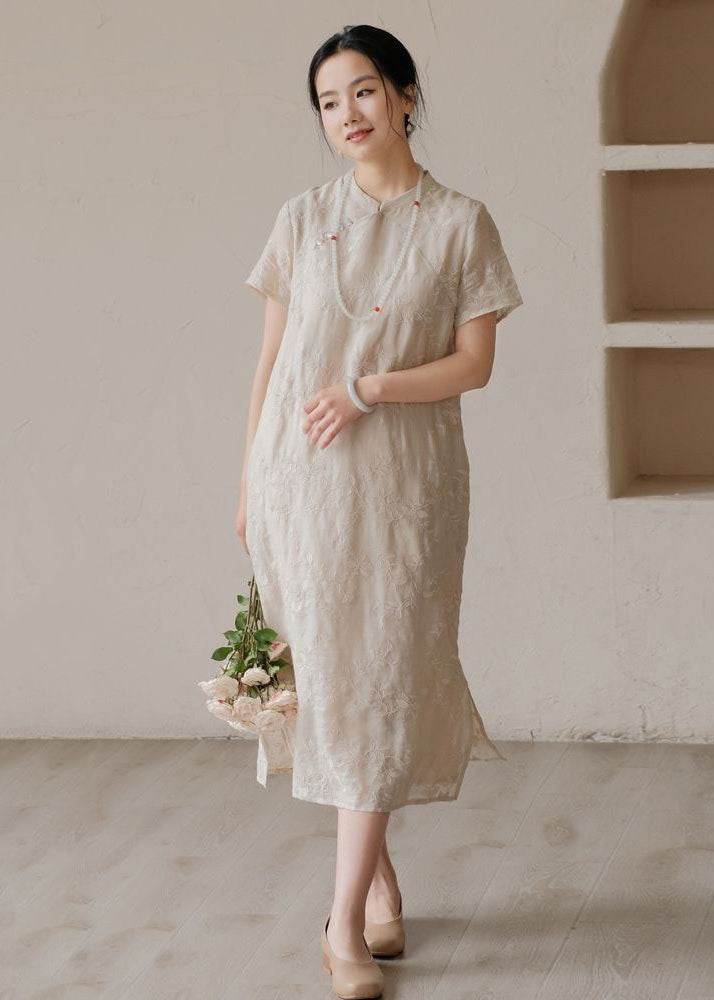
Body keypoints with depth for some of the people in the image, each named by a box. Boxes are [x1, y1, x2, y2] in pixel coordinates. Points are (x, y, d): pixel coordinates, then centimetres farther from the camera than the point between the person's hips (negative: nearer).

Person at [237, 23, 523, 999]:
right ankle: (379, 874, 19)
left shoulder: (460, 223, 1)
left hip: (404, 479, -2)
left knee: (379, 680, -4)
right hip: (302, 477, 2)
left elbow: (475, 363, -2)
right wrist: (248, 479, 6)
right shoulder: (303, 219, 7)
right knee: (325, 674, 2)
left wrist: (367, 387, -14)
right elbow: (271, 358, 9)